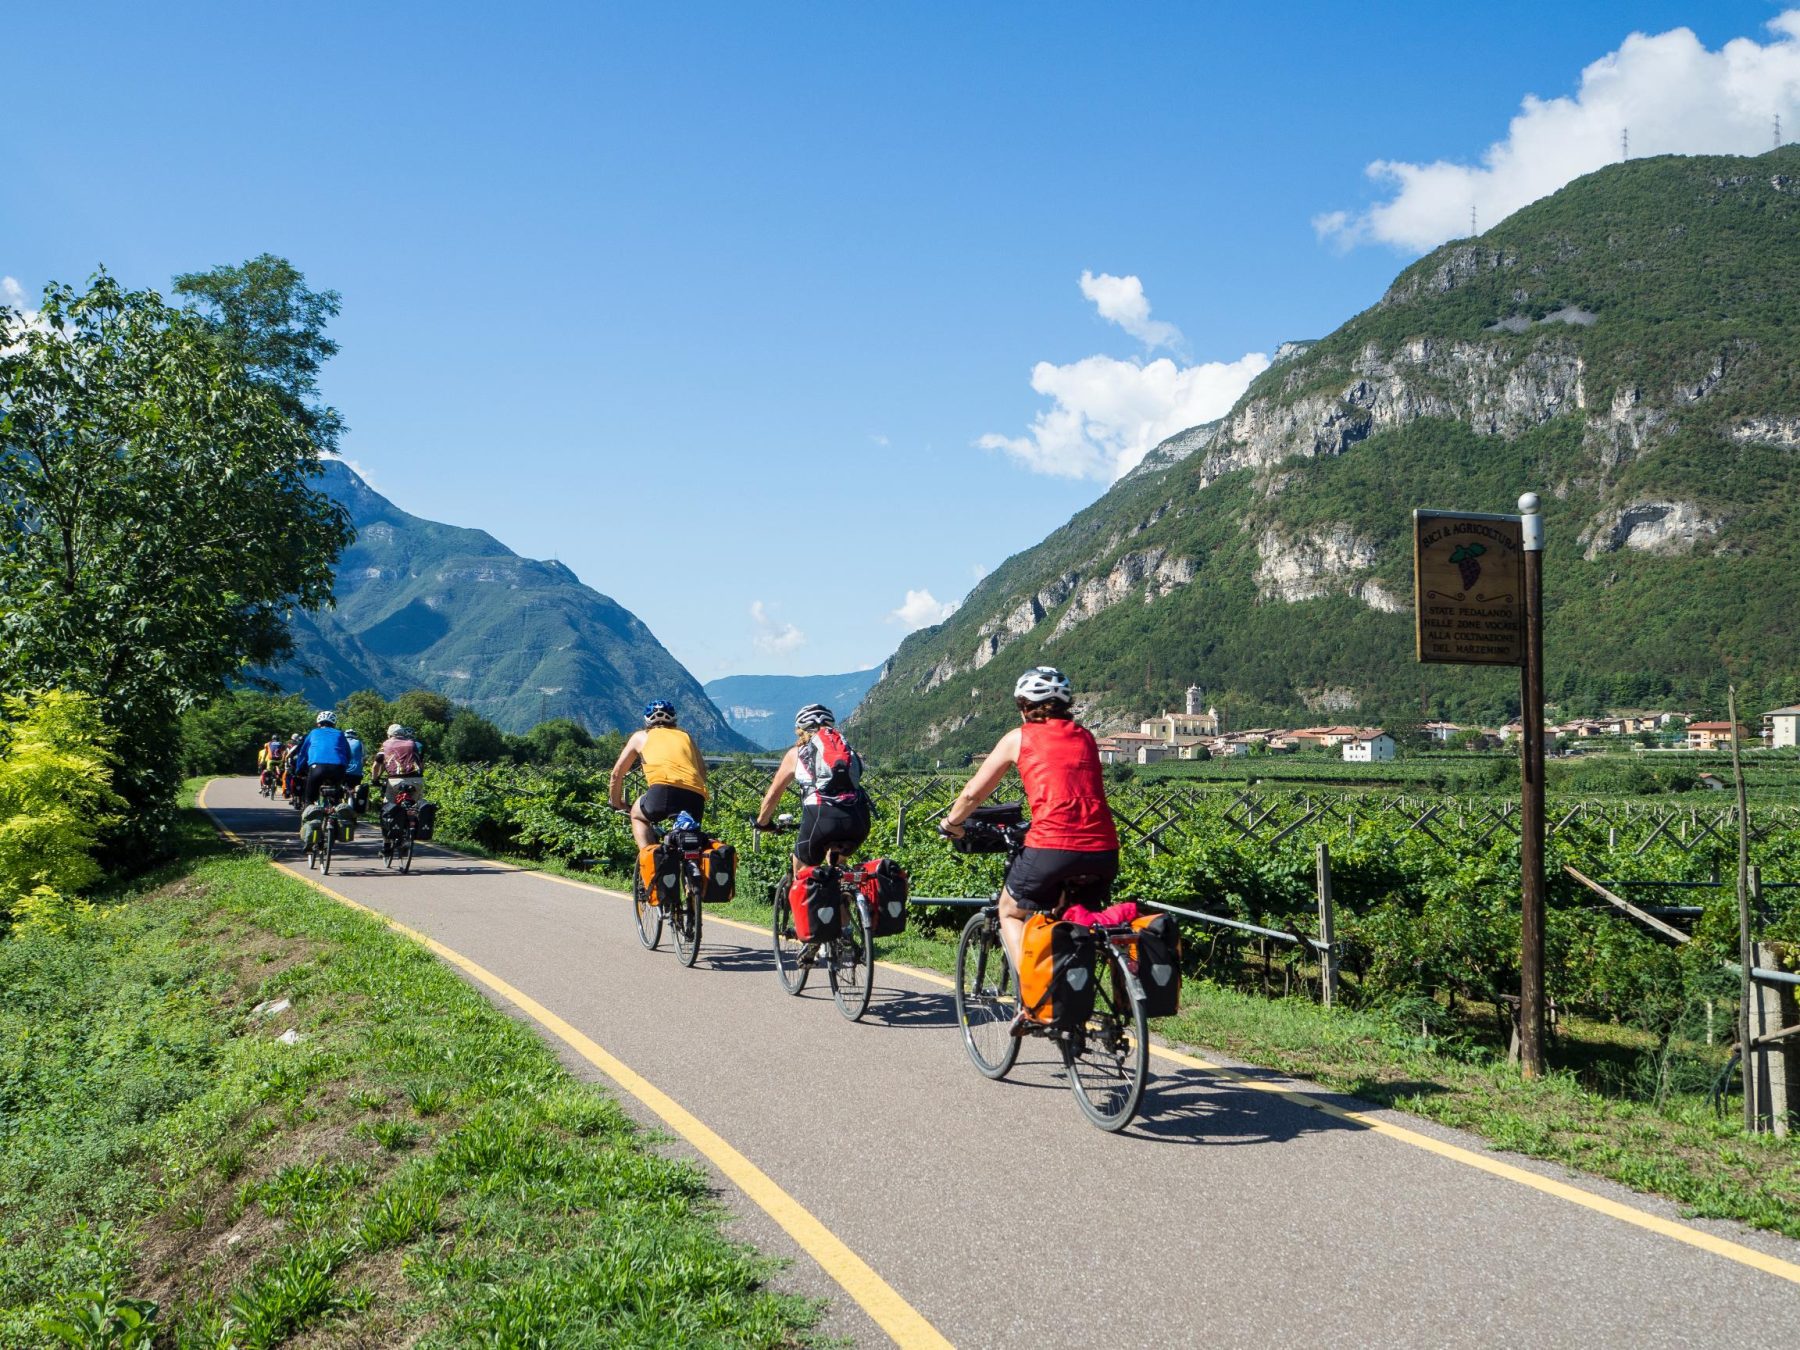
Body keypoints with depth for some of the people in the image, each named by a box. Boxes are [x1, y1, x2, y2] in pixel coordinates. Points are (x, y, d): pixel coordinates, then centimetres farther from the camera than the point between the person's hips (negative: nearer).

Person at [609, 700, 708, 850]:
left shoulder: (640, 736, 26)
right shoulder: (685, 736, 32)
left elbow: (617, 773, 30)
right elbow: (702, 771, 32)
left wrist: (616, 803, 45)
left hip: (665, 790, -3)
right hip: (696, 797, 3)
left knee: (637, 816, 28)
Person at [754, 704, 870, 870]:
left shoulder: (796, 753, 21)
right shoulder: (847, 748, 28)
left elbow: (773, 795, 27)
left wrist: (761, 822, 43)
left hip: (821, 815, -3)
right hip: (859, 819, 3)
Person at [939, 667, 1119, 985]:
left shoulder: (1019, 737, 10)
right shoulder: (1085, 736, 21)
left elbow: (973, 794, 15)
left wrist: (950, 822, 34)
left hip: (1051, 846, -4)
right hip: (1103, 851, 4)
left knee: (1010, 912, 21)